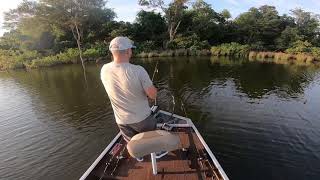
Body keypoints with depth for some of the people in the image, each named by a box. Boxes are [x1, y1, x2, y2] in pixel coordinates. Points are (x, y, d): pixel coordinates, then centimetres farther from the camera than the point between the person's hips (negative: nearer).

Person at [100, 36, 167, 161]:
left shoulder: (104, 70, -14)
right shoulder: (138, 70, -29)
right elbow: (153, 95, -21)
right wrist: (150, 86, -2)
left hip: (122, 121, 4)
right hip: (142, 118, -3)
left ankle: (139, 156, 56)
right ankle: (158, 152, 53)